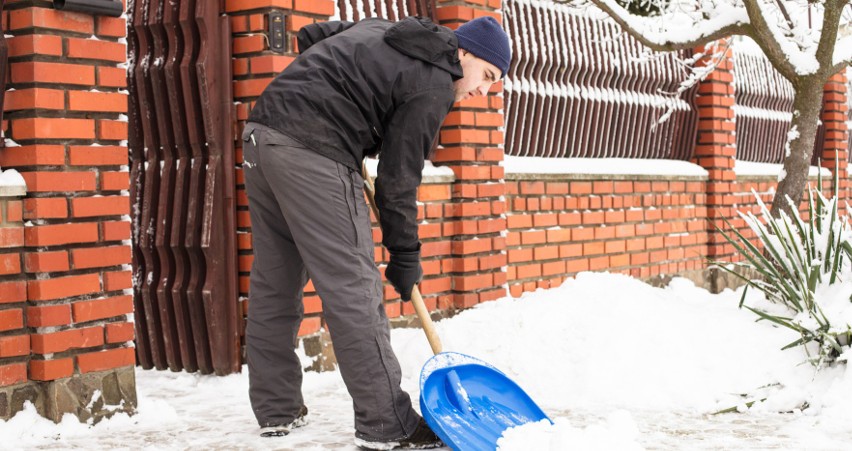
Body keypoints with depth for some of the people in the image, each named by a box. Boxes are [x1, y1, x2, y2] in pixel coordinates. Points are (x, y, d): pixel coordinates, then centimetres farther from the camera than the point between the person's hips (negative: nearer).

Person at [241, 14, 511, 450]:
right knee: (352, 286, -7)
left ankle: (276, 410, 21)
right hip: (312, 152, -9)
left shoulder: (384, 30, 22)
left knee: (273, 281, 13)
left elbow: (309, 35, 28)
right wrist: (405, 254, 5)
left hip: (261, 132, 10)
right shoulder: (434, 83, -2)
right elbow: (398, 176, -3)